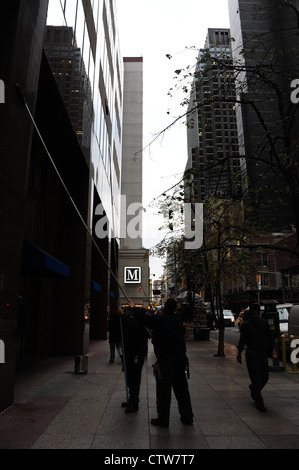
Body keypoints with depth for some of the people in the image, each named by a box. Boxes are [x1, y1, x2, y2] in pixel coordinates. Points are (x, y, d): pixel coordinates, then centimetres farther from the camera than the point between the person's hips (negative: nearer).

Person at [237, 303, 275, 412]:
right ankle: (259, 403, 6)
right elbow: (242, 340, 0)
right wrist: (239, 353, 2)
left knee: (265, 377, 8)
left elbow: (269, 337, 12)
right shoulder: (246, 325, -5)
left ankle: (253, 388, 37)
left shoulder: (264, 322, 6)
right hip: (252, 353, -4)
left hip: (263, 353, 4)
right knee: (256, 378, -3)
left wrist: (272, 349, 3)